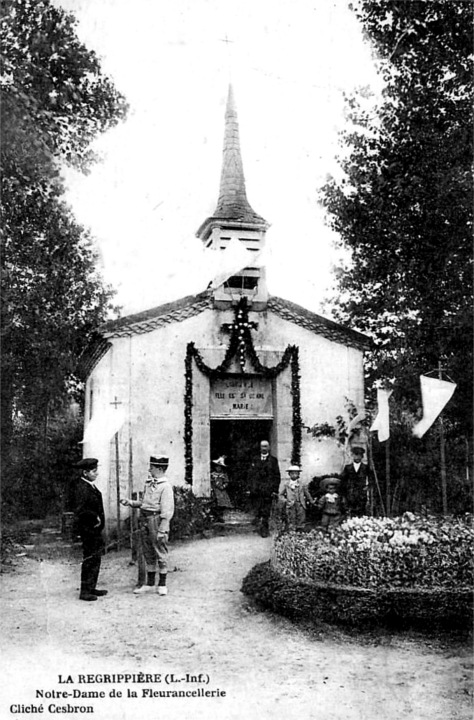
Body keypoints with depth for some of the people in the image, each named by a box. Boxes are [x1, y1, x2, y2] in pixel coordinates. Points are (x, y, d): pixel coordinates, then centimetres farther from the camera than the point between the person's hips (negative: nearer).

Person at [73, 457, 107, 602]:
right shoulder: (82, 488, -18)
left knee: (96, 558, 16)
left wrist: (98, 520, 10)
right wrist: (95, 518, -18)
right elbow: (80, 511, -27)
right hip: (88, 530, -10)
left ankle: (91, 588, 26)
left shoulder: (91, 486, 13)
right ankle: (85, 591, 5)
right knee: (89, 559, -4)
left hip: (95, 529, 10)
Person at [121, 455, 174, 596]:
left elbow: (167, 510, -16)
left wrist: (162, 530, -18)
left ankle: (162, 585, 14)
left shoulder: (166, 486, -13)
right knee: (148, 553, 14)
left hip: (157, 521, -8)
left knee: (160, 553, 3)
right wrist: (131, 502, 4)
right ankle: (150, 584, 23)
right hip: (144, 521, 8)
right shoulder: (149, 483, 11)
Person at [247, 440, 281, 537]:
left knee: (266, 512, -3)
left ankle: (265, 530, 5)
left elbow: (277, 476, 5)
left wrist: (275, 490, -2)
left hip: (268, 490, -2)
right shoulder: (255, 460, 13)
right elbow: (250, 475, 11)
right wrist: (250, 488, 2)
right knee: (257, 510, -2)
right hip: (256, 490, 2)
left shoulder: (273, 460, 8)